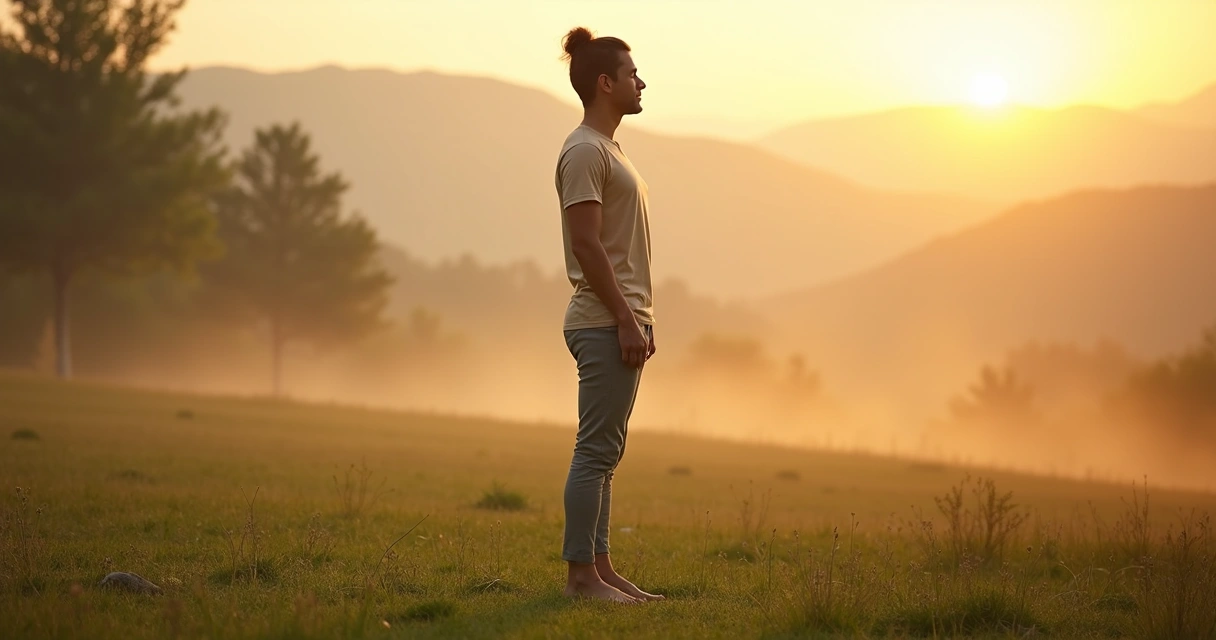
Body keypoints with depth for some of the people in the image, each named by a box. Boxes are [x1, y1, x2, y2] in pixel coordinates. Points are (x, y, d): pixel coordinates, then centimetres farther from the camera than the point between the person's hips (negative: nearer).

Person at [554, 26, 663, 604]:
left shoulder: (607, 150, 19)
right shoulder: (584, 151, -12)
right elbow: (586, 243, -19)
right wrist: (625, 320, -21)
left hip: (622, 321, 10)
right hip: (604, 323, -10)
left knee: (605, 452, 11)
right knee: (596, 450, -8)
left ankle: (600, 569, 15)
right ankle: (581, 574, -5)